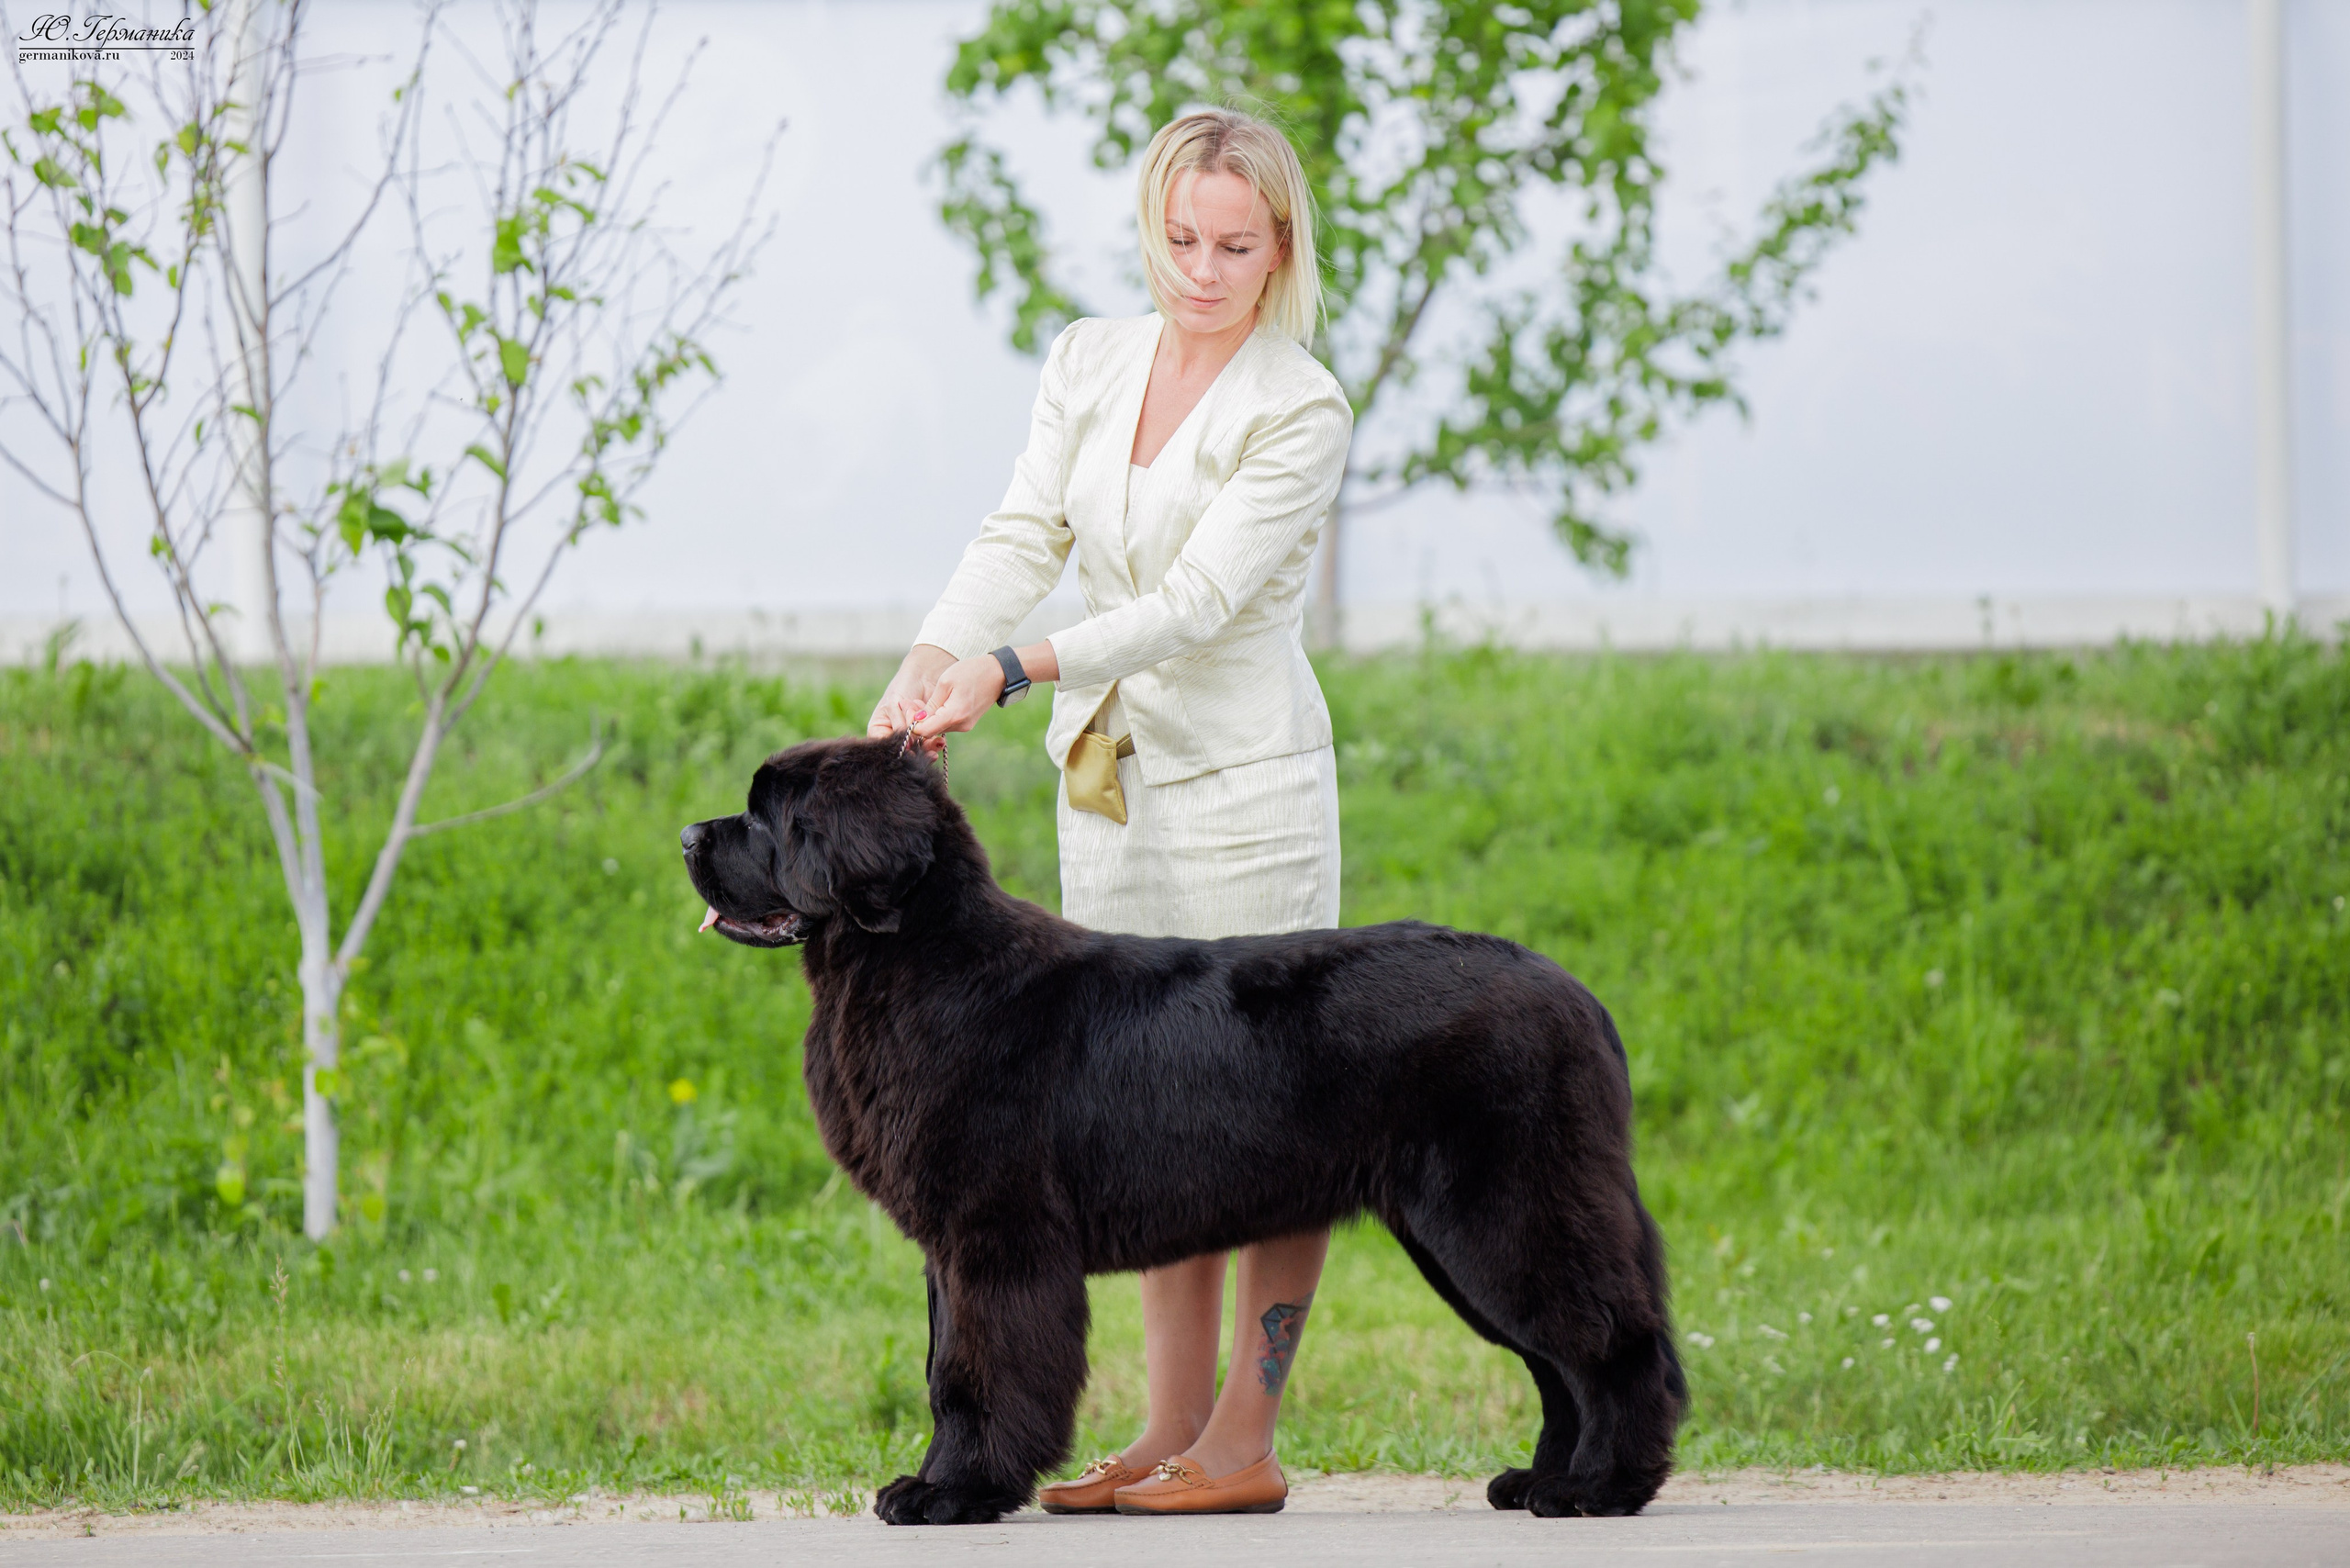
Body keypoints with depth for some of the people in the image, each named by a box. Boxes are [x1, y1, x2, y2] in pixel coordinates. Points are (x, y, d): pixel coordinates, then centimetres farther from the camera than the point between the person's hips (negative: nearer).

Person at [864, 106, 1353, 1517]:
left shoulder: (1301, 409, -11)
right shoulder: (1090, 362, 8)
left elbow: (1198, 596, -20)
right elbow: (1023, 538, 0)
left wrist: (1011, 672, -30)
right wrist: (934, 659, -19)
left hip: (1246, 777, -6)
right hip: (1107, 775, 6)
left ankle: (1247, 1440, -3)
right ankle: (1176, 1424, 12)